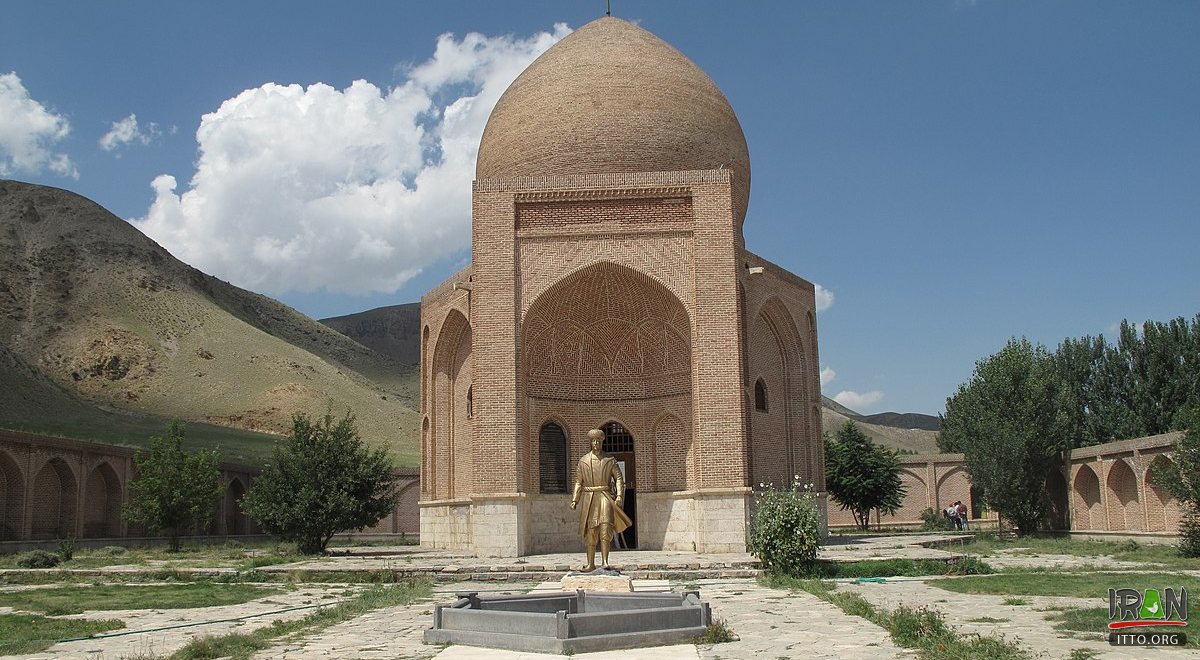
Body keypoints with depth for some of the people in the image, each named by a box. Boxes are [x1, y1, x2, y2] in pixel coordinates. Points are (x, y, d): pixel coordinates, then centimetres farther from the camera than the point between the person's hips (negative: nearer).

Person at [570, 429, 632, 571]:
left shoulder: (610, 460, 7)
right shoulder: (583, 461, 10)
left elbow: (619, 478, 3)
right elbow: (578, 482, 11)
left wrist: (619, 495, -11)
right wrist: (574, 500, 2)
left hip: (605, 497, -2)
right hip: (588, 499, 2)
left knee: (605, 527, -16)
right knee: (590, 531, 3)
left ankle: (604, 561, -16)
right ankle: (591, 563, 9)